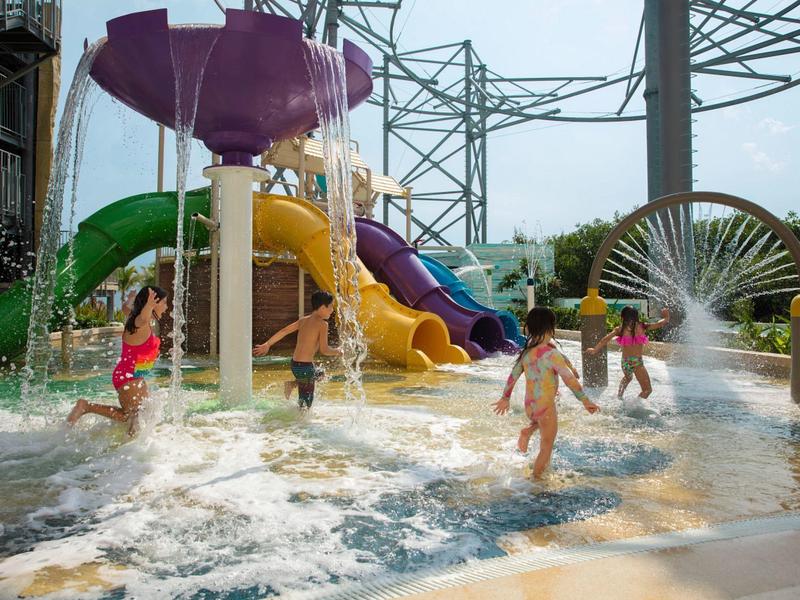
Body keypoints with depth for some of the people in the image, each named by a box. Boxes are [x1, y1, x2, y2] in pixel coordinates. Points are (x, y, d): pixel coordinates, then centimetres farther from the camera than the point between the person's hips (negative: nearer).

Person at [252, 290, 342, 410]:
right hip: (305, 366, -8)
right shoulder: (322, 324, -14)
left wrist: (267, 344, 16)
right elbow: (324, 350, -17)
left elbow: (284, 331, 9)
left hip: (295, 364, 8)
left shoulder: (303, 320, 8)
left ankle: (292, 384, 17)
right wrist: (337, 351, 2)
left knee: (320, 373, 32)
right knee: (306, 403, 4)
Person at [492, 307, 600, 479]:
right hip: (546, 407, -6)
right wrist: (585, 400, -18)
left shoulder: (526, 352, -1)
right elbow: (569, 379, -25)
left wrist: (505, 398, 19)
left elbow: (513, 376, 7)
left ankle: (527, 431, 15)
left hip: (529, 406, 6)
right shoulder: (552, 353, -20)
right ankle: (535, 480, 19)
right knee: (546, 449, 13)